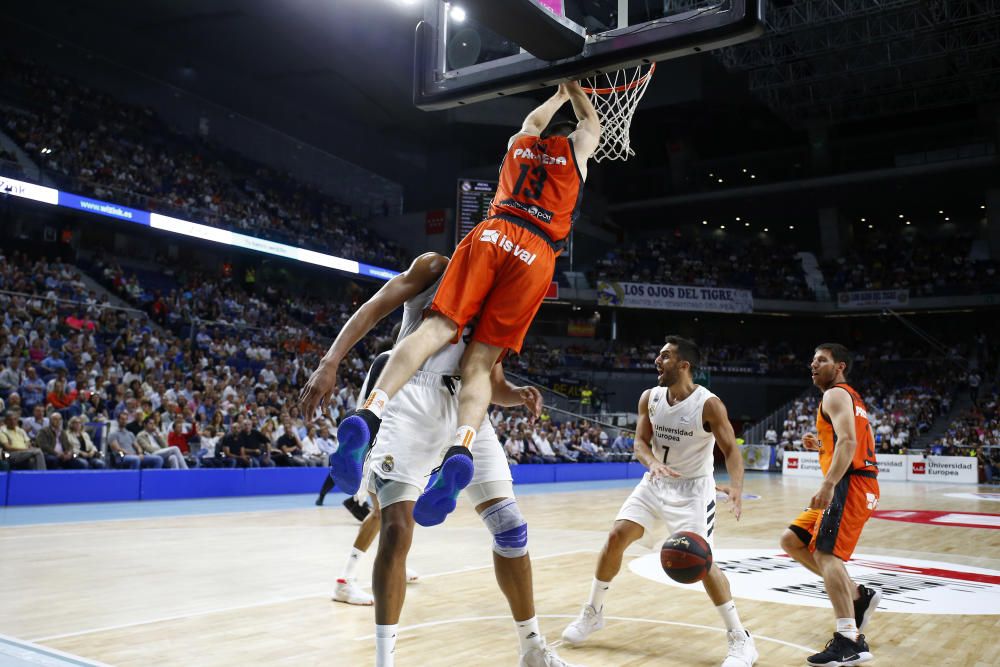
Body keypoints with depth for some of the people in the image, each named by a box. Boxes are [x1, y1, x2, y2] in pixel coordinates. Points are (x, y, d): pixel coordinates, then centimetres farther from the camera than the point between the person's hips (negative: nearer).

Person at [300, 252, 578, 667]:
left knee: (511, 527, 2)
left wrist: (518, 395, -3)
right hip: (412, 401, -5)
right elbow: (374, 308, -1)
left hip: (466, 407, 5)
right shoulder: (436, 267, 9)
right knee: (396, 530, -12)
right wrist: (329, 364, -15)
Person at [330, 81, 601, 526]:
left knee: (438, 328, -13)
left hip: (492, 234, 2)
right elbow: (591, 122, 50)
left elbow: (532, 121, 57)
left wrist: (558, 94, 73)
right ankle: (460, 449, -35)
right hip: (536, 254, -2)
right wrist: (574, 89, 66)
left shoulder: (519, 143, 30)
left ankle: (368, 415, -37)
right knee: (479, 362, -8)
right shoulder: (575, 148, 24)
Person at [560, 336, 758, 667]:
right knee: (616, 536, -4)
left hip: (692, 489, -5)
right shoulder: (650, 397, -4)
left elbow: (731, 449, -18)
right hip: (655, 483, 5)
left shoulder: (709, 404, -19)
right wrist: (653, 463, -26)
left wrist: (735, 486, -37)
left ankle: (741, 639, 2)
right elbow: (640, 442, -3)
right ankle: (593, 613, 15)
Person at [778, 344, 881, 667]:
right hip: (853, 485, 10)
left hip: (851, 484, -10)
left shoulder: (835, 395, -6)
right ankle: (858, 595, 10)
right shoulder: (851, 397, 25)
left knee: (825, 553, -18)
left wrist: (828, 484, -31)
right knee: (791, 540, 10)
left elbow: (848, 441, -22)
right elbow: (855, 444, 26)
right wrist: (821, 446, 19)